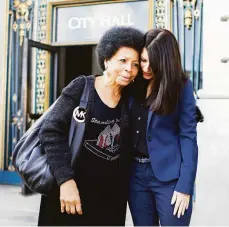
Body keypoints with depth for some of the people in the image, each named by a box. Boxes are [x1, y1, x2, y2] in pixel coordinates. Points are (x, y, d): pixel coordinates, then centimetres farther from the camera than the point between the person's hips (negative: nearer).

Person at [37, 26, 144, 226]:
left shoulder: (129, 99, 4)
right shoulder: (81, 88, -9)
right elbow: (51, 132, -14)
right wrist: (66, 180, -21)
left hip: (112, 195, 4)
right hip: (73, 187, -4)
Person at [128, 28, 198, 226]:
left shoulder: (181, 85, -6)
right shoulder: (134, 84, 4)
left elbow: (188, 135, -9)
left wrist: (185, 186, -13)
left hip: (168, 175, -4)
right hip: (135, 173, 4)